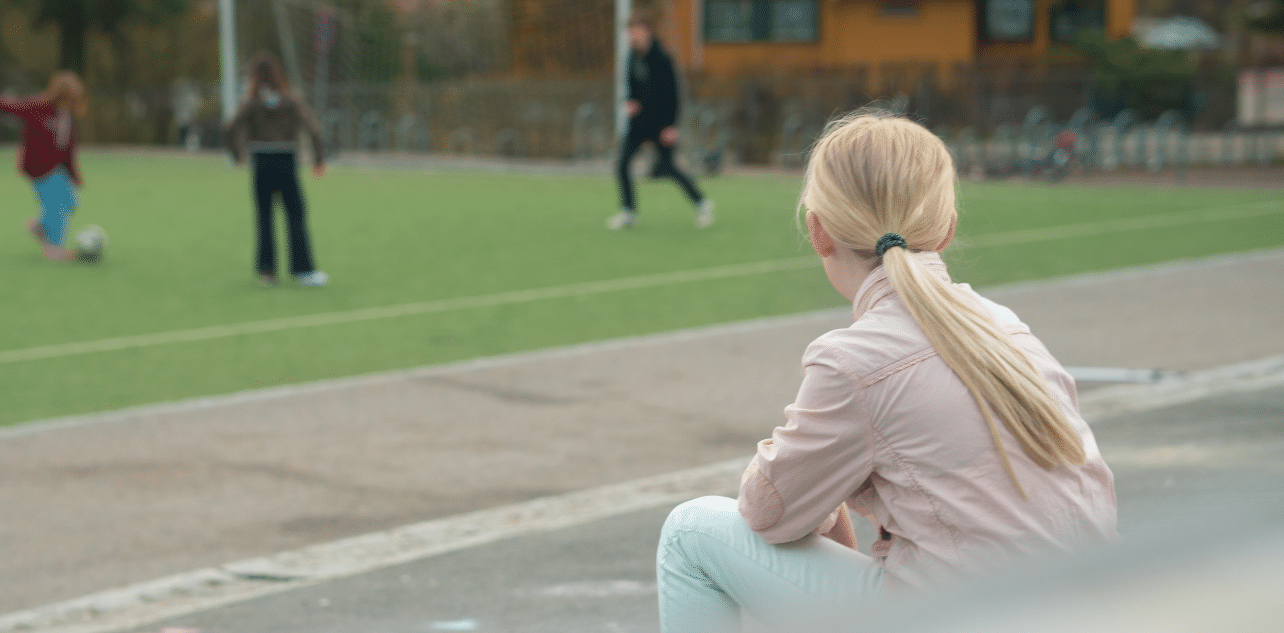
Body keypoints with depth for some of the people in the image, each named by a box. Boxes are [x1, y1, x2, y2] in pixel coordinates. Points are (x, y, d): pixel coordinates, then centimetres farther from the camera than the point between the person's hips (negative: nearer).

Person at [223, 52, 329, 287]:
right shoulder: (292, 101, 0)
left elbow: (230, 132, -8)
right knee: (296, 217, 2)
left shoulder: (251, 104, -1)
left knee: (264, 219, 8)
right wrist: (319, 158, -1)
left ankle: (266, 269, 8)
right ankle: (303, 269, -4)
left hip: (261, 165, 0)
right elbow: (313, 130, -9)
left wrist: (238, 154, 10)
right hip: (287, 164, 0)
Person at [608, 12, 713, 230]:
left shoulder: (661, 59, -17)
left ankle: (701, 203, 15)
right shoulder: (633, 57, 4)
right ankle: (628, 211, 7)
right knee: (621, 164, -4)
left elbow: (671, 93, -16)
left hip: (661, 122, -6)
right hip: (639, 120, 6)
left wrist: (671, 125, -19)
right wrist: (630, 102, -1)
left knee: (666, 168, -3)